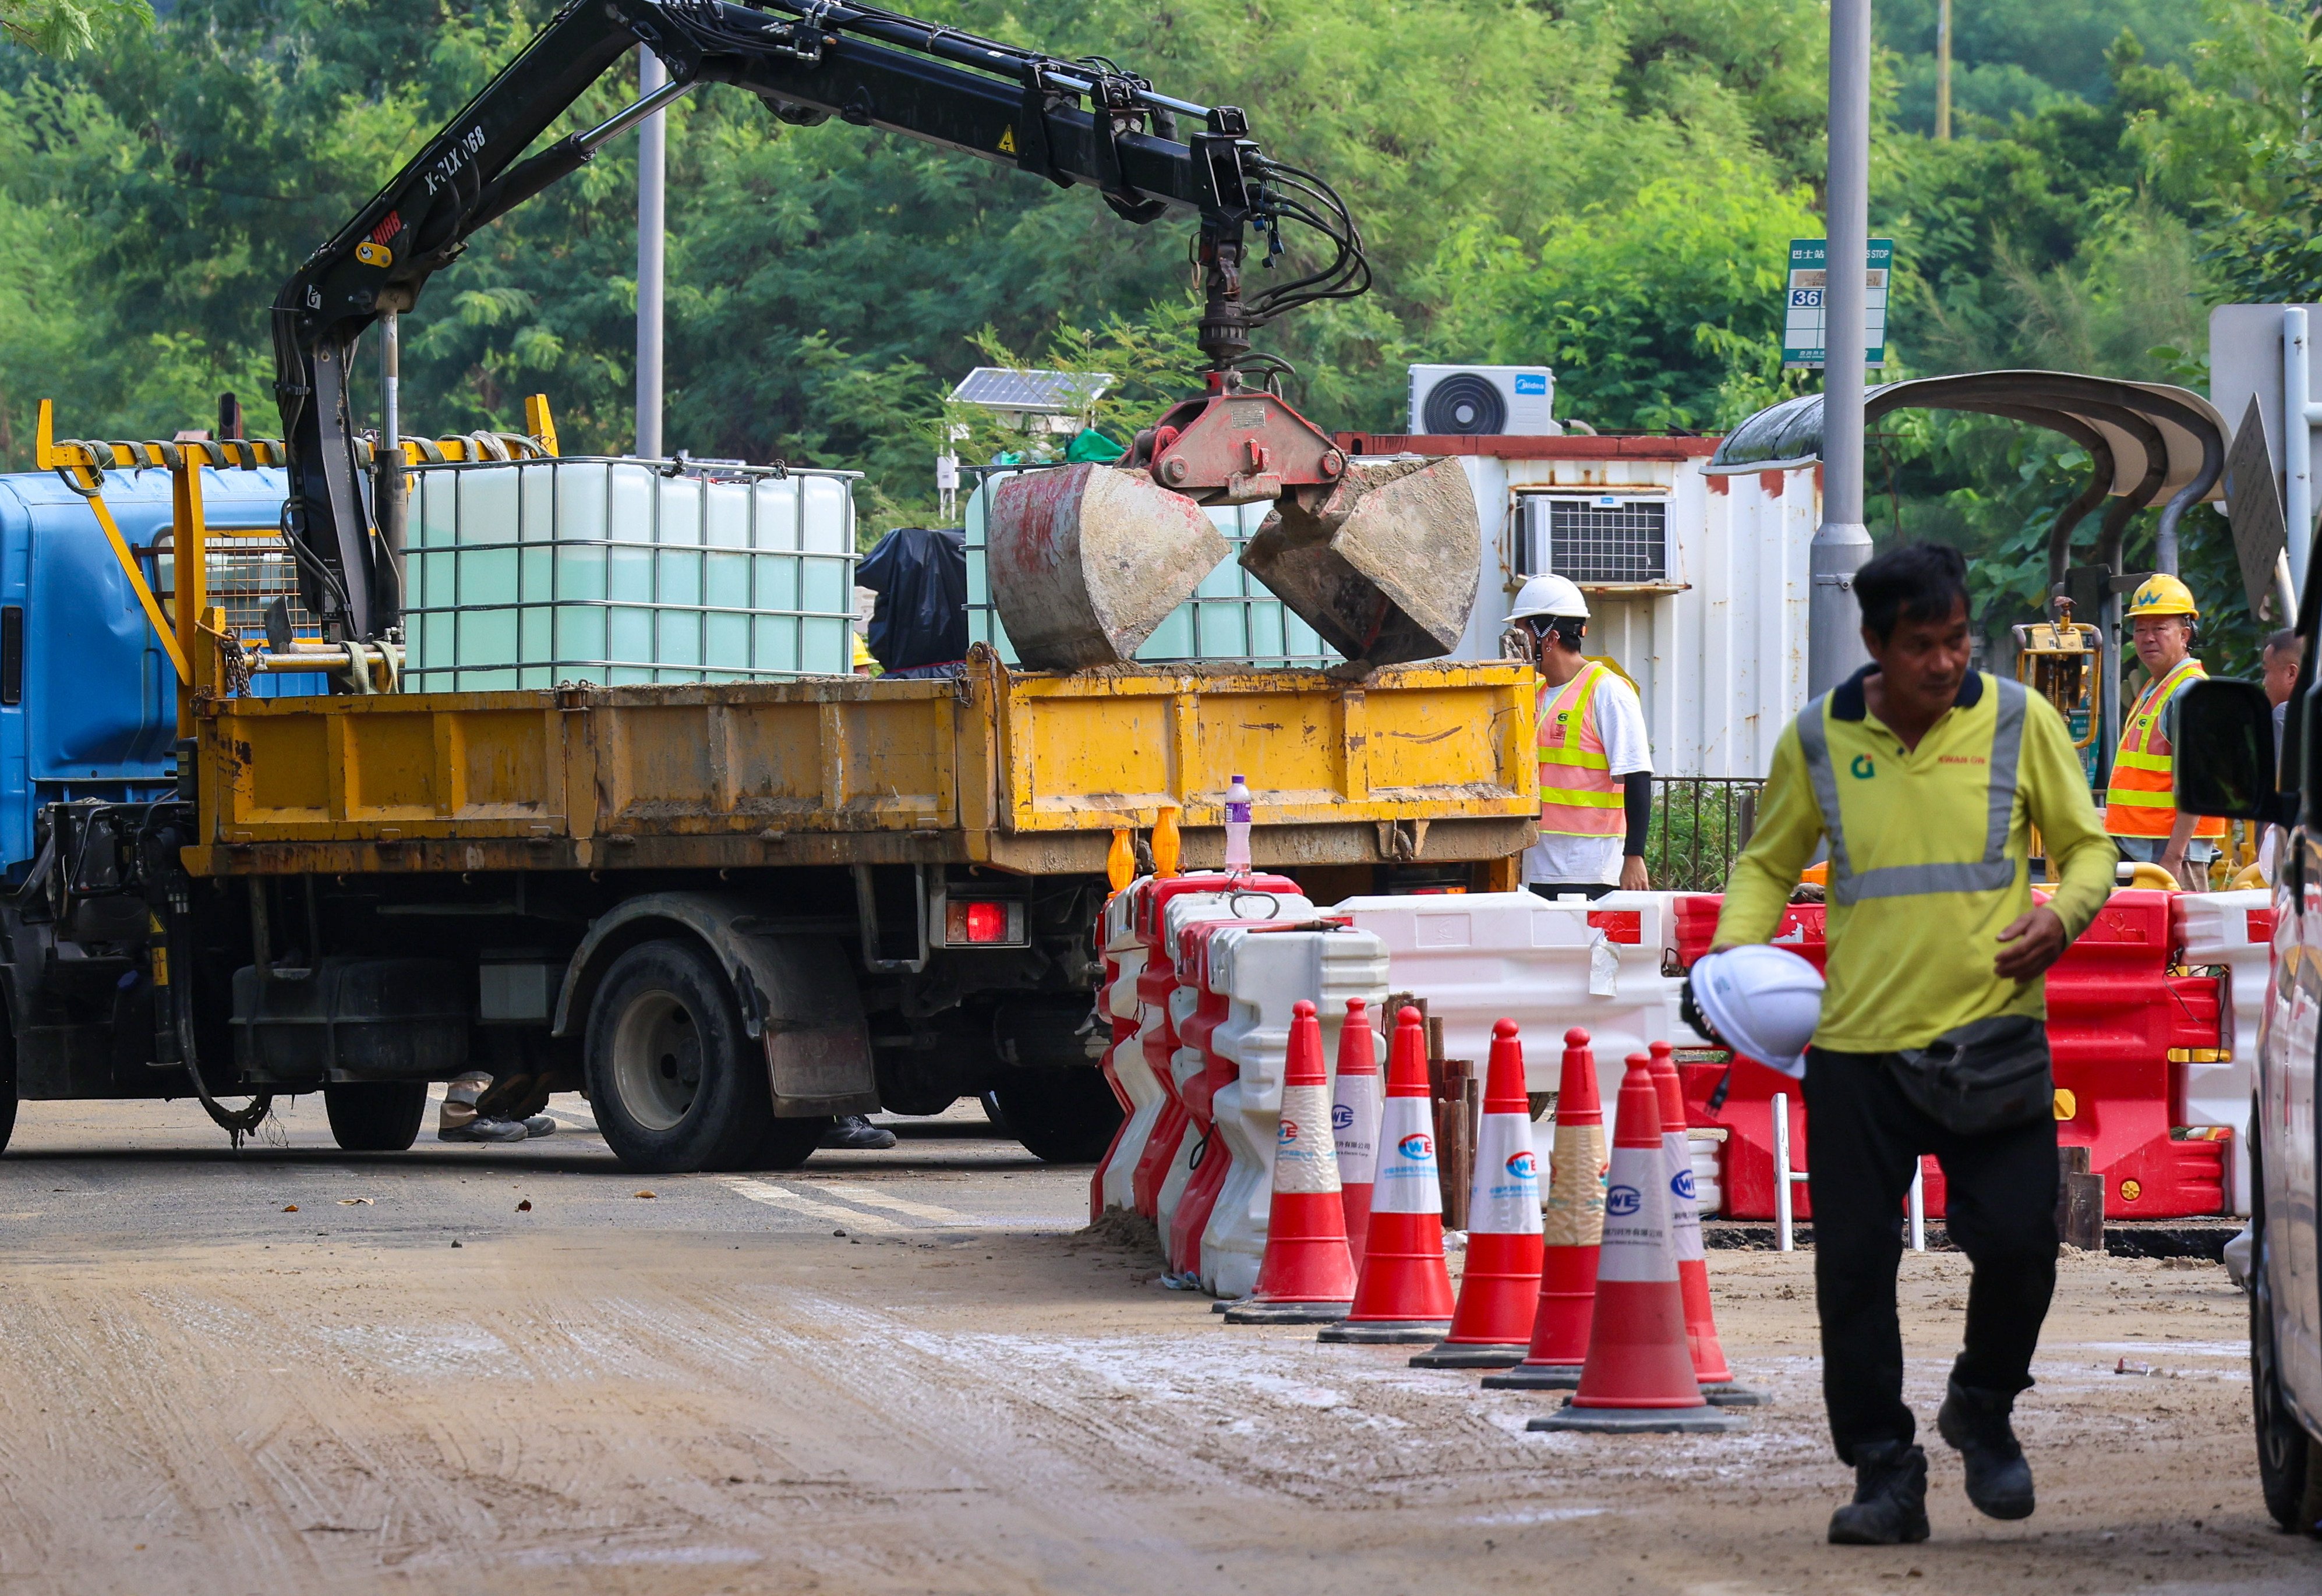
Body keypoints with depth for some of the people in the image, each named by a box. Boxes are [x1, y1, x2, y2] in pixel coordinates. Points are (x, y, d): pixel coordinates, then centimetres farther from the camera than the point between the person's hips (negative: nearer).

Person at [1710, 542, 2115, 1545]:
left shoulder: (2019, 722, 1)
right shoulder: (1818, 738, 3)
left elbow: (2087, 848, 8)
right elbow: (1769, 863, 16)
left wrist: (2064, 914, -13)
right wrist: (1737, 945, -3)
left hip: (1991, 1034, -1)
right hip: (1857, 1046, 1)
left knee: (2018, 1237, -11)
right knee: (1854, 1266, 1)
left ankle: (1983, 1407, 18)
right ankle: (1885, 1474, 13)